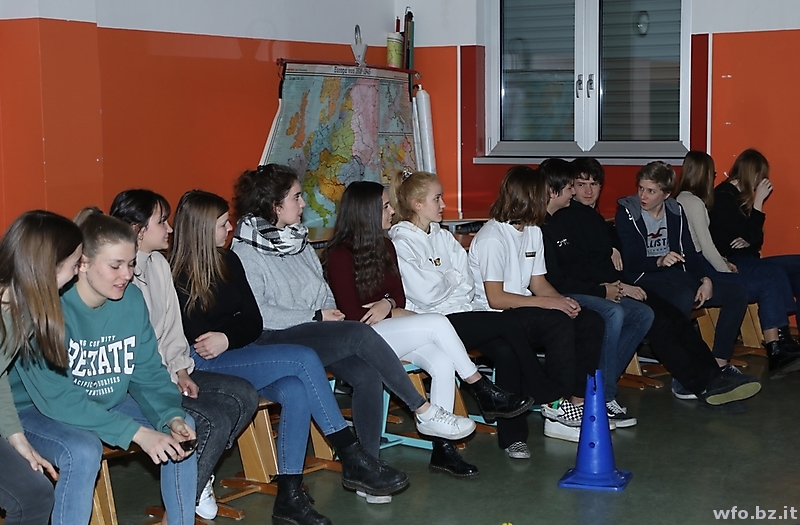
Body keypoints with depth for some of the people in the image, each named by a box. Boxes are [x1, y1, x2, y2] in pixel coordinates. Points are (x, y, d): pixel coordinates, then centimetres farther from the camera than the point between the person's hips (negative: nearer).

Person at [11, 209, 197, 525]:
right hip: (37, 410, -6)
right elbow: (57, 398, -31)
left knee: (184, 427, -6)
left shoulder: (132, 300, -8)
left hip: (105, 403, 6)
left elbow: (149, 374, -3)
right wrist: (136, 432, -35)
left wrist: (172, 417, -24)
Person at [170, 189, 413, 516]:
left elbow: (254, 323, 8)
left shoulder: (228, 261, 13)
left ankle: (289, 496, -25)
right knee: (304, 359, -24)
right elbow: (196, 335, -6)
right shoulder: (177, 276, -5)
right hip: (205, 365, -6)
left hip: (241, 355, 6)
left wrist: (226, 338, -11)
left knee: (295, 391, -27)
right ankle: (353, 462, -21)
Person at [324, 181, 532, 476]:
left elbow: (399, 296, 12)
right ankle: (485, 395, -12)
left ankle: (442, 447, -19)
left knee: (443, 362, -20)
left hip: (389, 330, 7)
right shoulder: (340, 255, -11)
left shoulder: (385, 247, 13)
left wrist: (388, 304, -11)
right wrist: (396, 312, -8)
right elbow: (353, 315, -14)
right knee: (436, 323, -25)